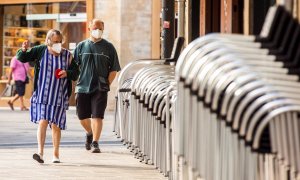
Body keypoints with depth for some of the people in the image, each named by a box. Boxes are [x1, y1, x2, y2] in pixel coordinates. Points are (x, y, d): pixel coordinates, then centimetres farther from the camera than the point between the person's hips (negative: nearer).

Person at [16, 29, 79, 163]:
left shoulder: (67, 55, 3)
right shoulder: (40, 51, 0)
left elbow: (76, 73, 10)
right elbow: (22, 58, 3)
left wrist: (67, 73, -11)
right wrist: (24, 50, -19)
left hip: (59, 96, 1)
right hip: (42, 95, -1)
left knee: (55, 125, 5)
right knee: (43, 121, -14)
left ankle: (56, 154, 18)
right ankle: (40, 152, -16)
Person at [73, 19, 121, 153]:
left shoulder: (108, 47, 4)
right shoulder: (81, 46, 8)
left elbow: (113, 70, 4)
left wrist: (107, 84, -5)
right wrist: (78, 83, -1)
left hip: (100, 89, -2)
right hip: (82, 87, 2)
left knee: (97, 116, -10)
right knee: (82, 117, 9)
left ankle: (95, 142, -4)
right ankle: (89, 133, 37)